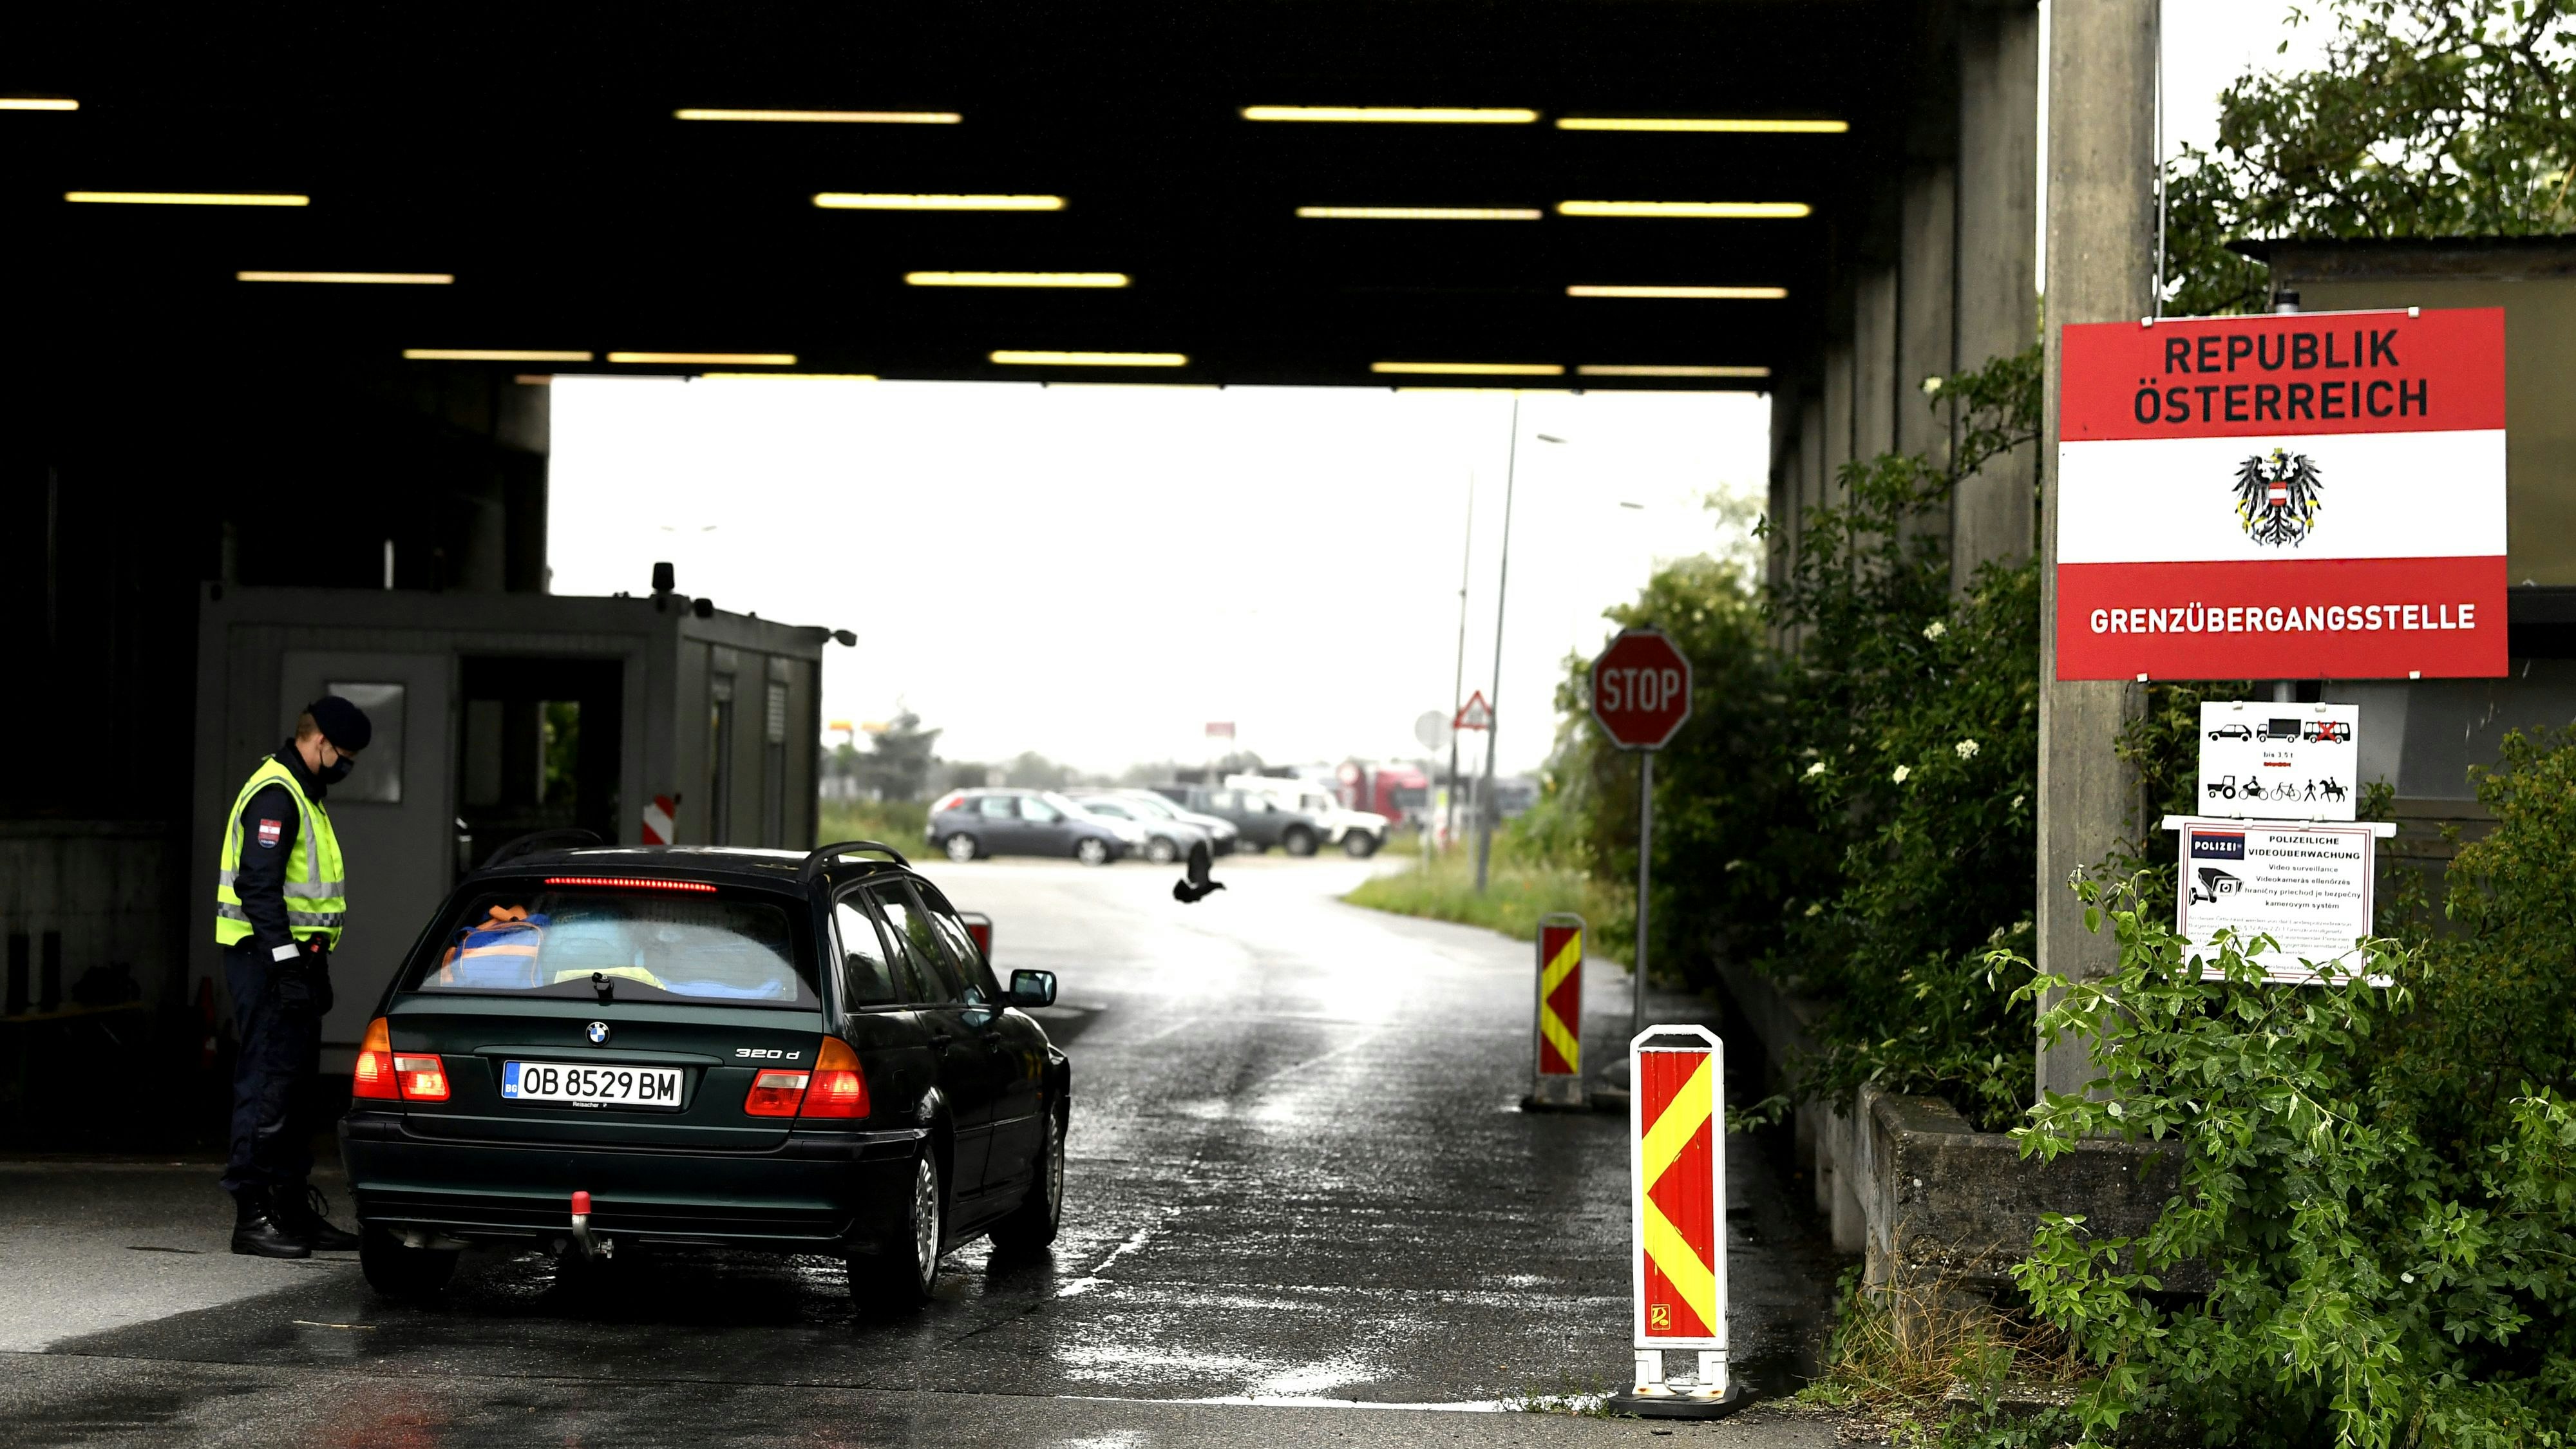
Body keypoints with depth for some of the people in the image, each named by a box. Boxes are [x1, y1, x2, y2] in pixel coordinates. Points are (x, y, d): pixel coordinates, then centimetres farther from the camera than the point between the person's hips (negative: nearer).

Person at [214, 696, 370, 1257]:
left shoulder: (302, 794, 19)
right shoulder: (274, 795, -14)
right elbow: (258, 886, -22)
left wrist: (313, 966, 23)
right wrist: (286, 965, -26)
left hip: (293, 960, 11)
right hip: (269, 959, -11)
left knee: (299, 1089, 13)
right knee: (268, 1086, -9)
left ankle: (295, 1210, 19)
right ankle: (252, 1216, -7)